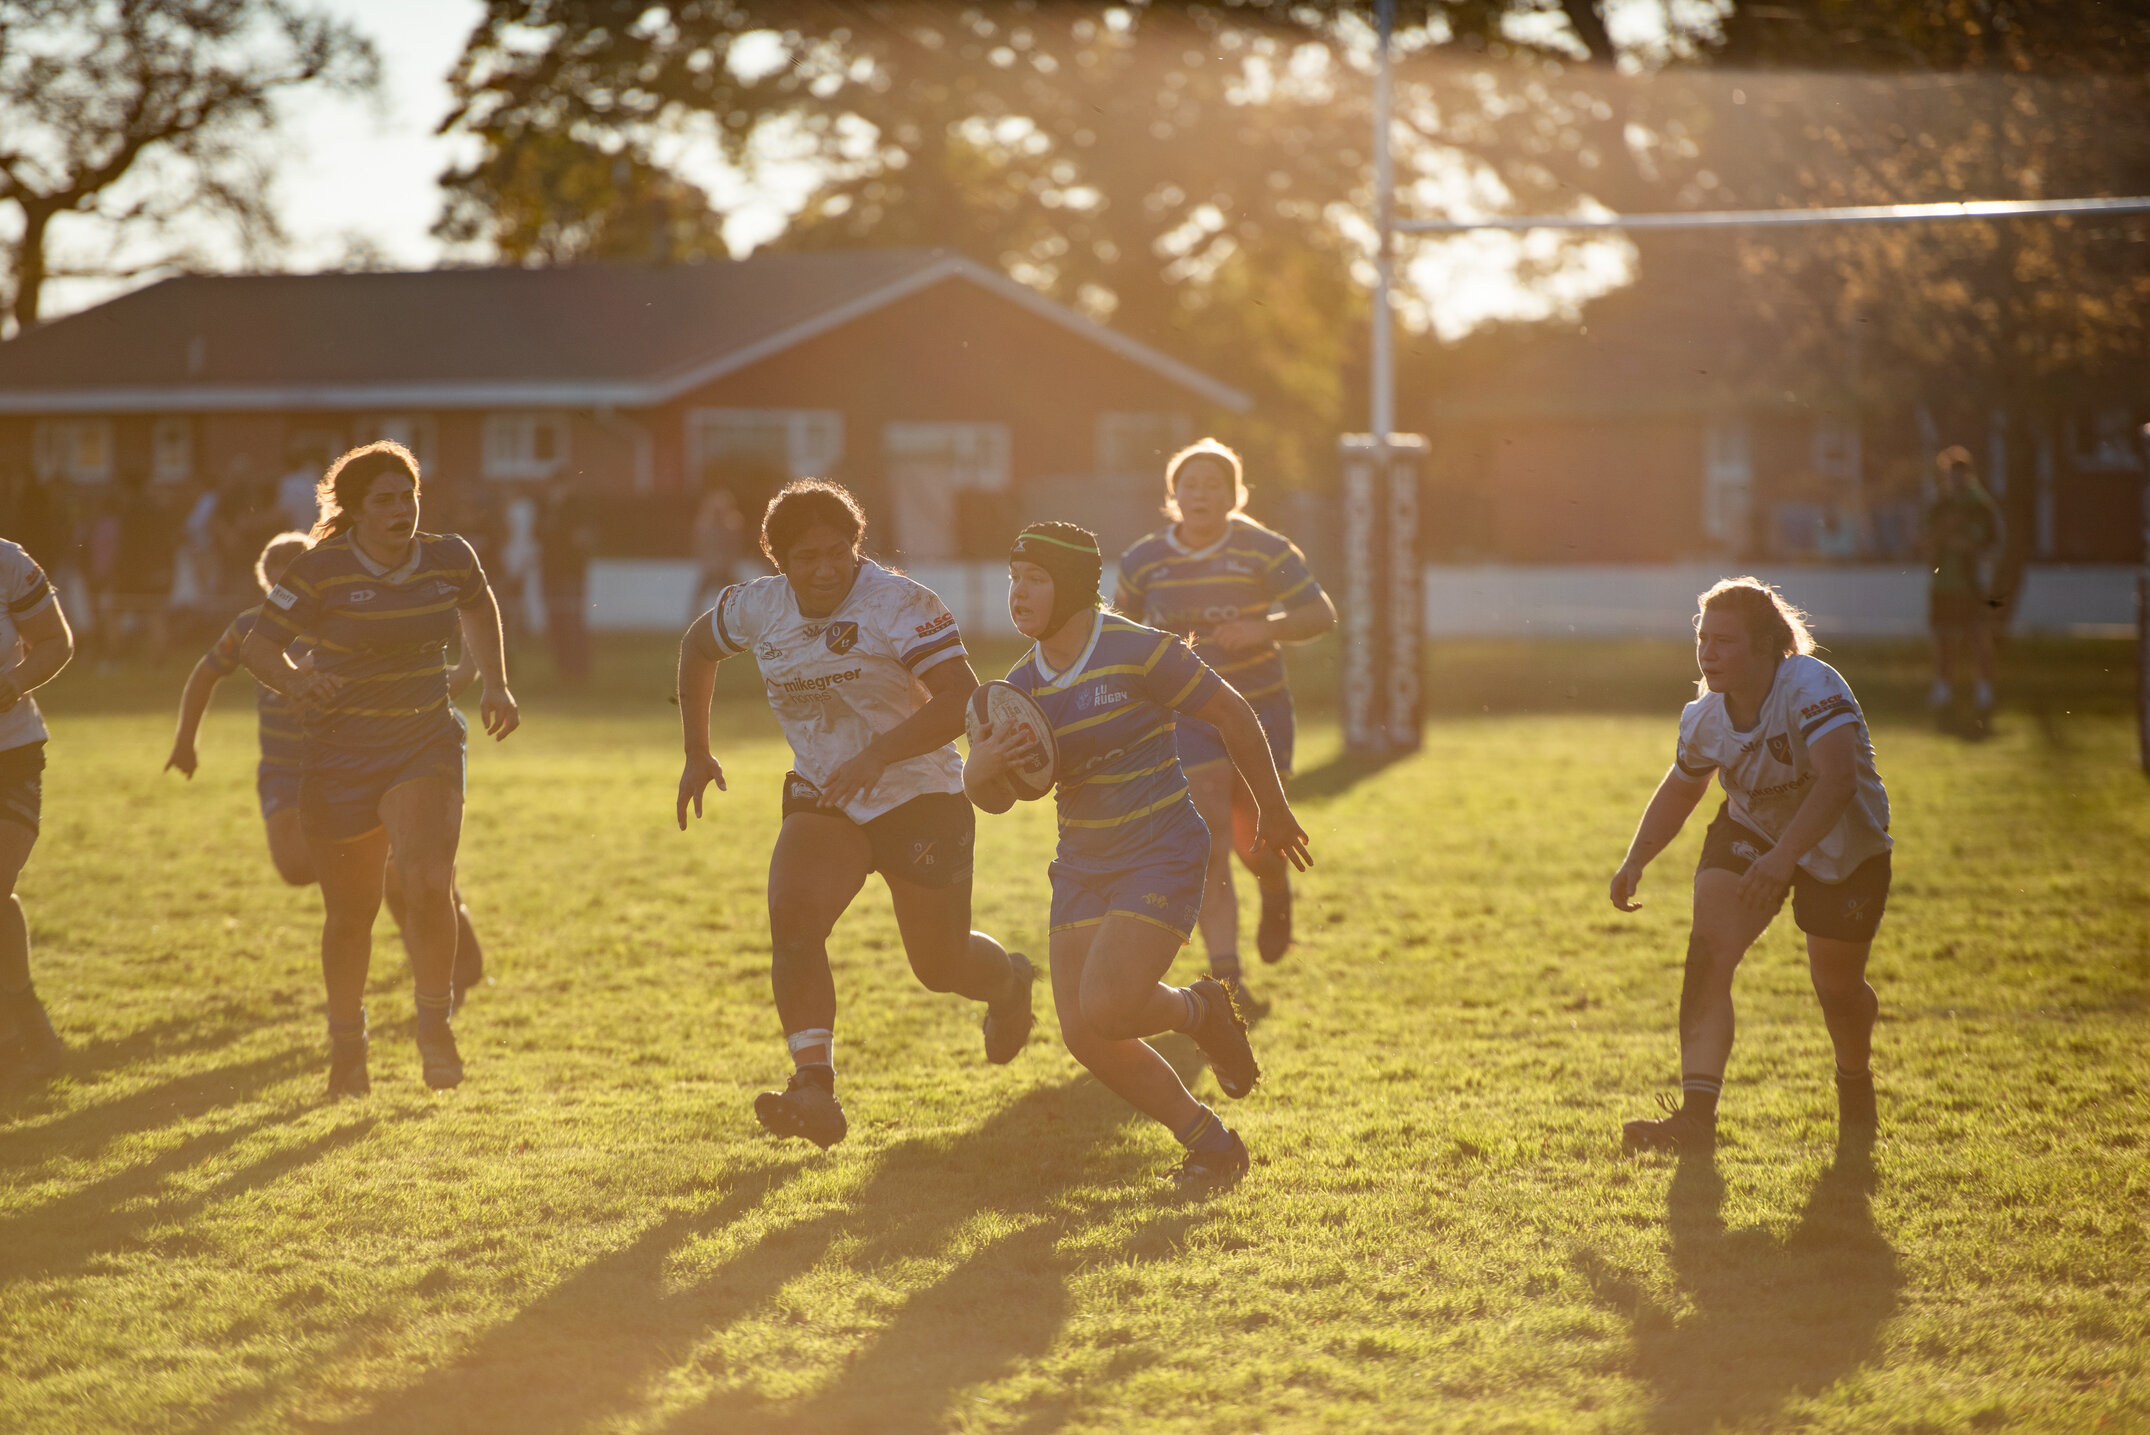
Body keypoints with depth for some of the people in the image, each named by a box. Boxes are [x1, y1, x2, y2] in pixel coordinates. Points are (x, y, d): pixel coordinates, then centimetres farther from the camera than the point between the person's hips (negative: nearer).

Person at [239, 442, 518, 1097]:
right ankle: (346, 1043, 31)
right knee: (351, 912, 7)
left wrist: (495, 684, 14)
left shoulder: (449, 559, 0)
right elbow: (257, 647, -11)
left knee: (427, 884, -20)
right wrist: (297, 679, -32)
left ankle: (434, 1024, 1)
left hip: (427, 746, 2)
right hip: (340, 758, -2)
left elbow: (478, 606, 23)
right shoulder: (321, 570, -12)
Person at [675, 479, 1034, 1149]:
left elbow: (963, 701, -28)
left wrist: (877, 755, -38)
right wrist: (697, 753, 17)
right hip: (822, 800, 4)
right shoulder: (757, 607, -2)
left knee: (940, 965, 7)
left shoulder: (901, 605, -19)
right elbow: (698, 646, 20)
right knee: (792, 918, -23)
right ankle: (815, 1089, -27)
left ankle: (1009, 982, 45)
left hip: (918, 797, -4)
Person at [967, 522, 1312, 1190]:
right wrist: (981, 769, -21)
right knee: (1084, 1035, -2)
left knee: (1106, 1009, -22)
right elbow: (996, 799, 4)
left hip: (1162, 857, -7)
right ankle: (1211, 1145, 16)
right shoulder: (1021, 686, 2)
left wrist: (1273, 811, 5)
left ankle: (1201, 1011, 14)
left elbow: (1235, 716, -6)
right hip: (1084, 866, 7)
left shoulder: (1138, 653, -16)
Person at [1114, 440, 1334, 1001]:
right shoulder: (1143, 562, -2)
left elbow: (1321, 614, -8)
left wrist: (1266, 628, -25)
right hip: (1189, 717, 0)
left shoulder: (1265, 551, -7)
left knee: (1256, 843, 4)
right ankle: (1226, 975, -14)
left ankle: (1276, 893, 42)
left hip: (1260, 708, 0)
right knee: (1208, 846, -13)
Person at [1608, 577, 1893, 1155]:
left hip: (1843, 846, -4)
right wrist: (1636, 860, -7)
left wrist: (1784, 855, -59)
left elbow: (1839, 780, -49)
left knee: (1837, 986, 5)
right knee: (1708, 950, -18)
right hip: (1750, 831, 4)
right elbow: (1681, 788, 6)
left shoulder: (1811, 688, -34)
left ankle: (1855, 1082, 42)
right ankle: (1697, 1116, -24)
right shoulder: (1705, 716, -14)